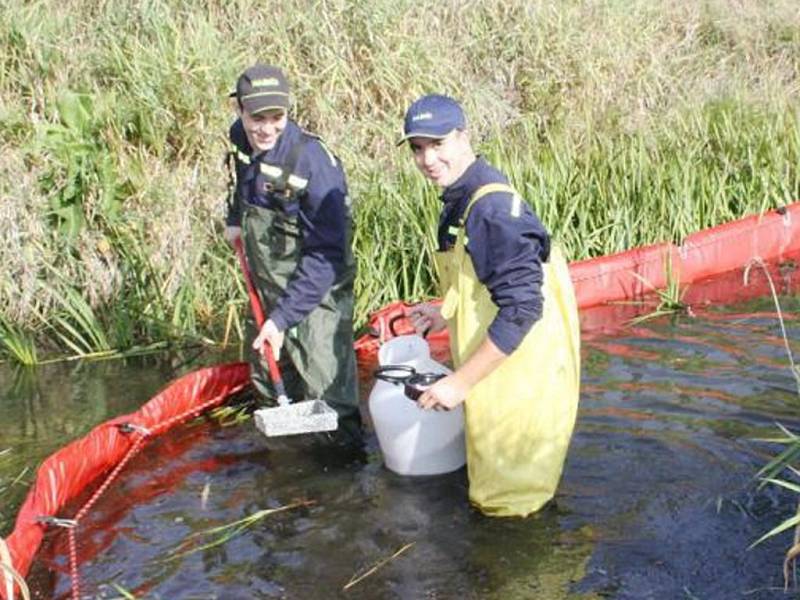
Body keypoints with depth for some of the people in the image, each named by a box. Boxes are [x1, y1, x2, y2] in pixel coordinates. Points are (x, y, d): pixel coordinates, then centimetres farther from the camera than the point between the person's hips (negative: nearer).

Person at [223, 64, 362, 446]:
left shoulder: (313, 163, -28)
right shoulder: (239, 137, -7)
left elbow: (327, 254, -29)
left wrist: (283, 317, -31)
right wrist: (235, 219, 15)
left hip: (316, 291, -7)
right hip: (266, 285, 8)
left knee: (328, 393, -11)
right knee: (268, 381, 23)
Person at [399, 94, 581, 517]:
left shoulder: (491, 208, -25)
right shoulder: (461, 197, 7)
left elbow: (521, 310, -29)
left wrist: (461, 382, -27)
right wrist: (447, 314, 15)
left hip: (521, 375, -10)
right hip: (499, 369, 10)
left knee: (505, 500, 8)